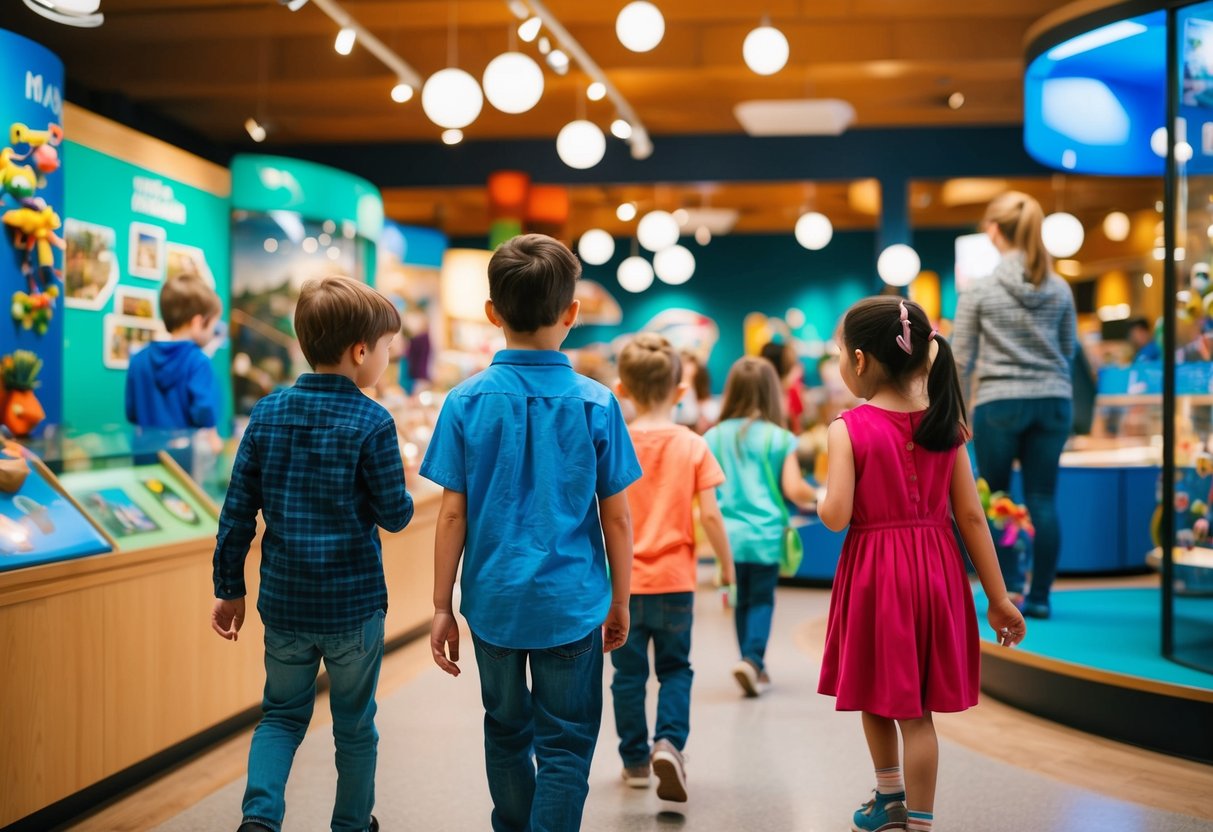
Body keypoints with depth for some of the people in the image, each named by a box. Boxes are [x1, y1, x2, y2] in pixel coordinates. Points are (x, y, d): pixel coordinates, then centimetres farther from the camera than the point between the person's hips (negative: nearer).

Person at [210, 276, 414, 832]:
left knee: (282, 714, 17)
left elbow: (237, 512, 1)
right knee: (354, 725, 15)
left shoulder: (267, 413, -1)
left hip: (283, 600, 3)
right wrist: (401, 483, 11)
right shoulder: (372, 423, -14)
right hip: (353, 603, -3)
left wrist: (229, 588, 9)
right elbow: (395, 515, -10)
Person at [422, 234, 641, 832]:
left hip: (494, 602, 2)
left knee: (506, 731, 21)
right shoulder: (595, 404, -7)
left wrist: (442, 607, 4)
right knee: (565, 747, 7)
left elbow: (453, 514, -4)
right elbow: (617, 519, -3)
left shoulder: (467, 401, -5)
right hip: (571, 603, -2)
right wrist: (620, 602, 10)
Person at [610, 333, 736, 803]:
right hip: (675, 579, 0)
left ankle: (636, 760, 20)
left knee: (629, 673, 12)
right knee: (675, 668, 14)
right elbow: (709, 515, -9)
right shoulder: (692, 446, -6)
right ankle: (669, 742, -7)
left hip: (623, 580, 0)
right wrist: (726, 564, 5)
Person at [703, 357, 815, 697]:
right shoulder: (779, 439, -5)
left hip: (729, 534, 3)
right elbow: (793, 490, -8)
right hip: (765, 535, -2)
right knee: (762, 599, 6)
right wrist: (816, 496, 13)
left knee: (743, 601, 14)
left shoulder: (714, 437, 2)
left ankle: (754, 667, 19)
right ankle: (752, 657, -12)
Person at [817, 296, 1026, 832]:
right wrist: (998, 598, 5)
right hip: (935, 571, 3)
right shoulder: (944, 424, 0)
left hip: (874, 574, -3)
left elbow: (836, 516, -18)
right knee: (917, 709, 9)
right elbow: (971, 516, 0)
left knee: (874, 696, 19)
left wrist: (822, 497, 6)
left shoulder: (849, 428, -12)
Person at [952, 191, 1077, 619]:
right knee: (1043, 500, 6)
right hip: (1053, 402, 3)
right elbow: (1070, 350, 14)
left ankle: (1011, 587, 2)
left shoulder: (979, 290, -5)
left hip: (999, 404, -3)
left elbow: (961, 360, -2)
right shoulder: (1060, 289, 5)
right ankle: (1039, 597, 8)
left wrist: (958, 413, 7)